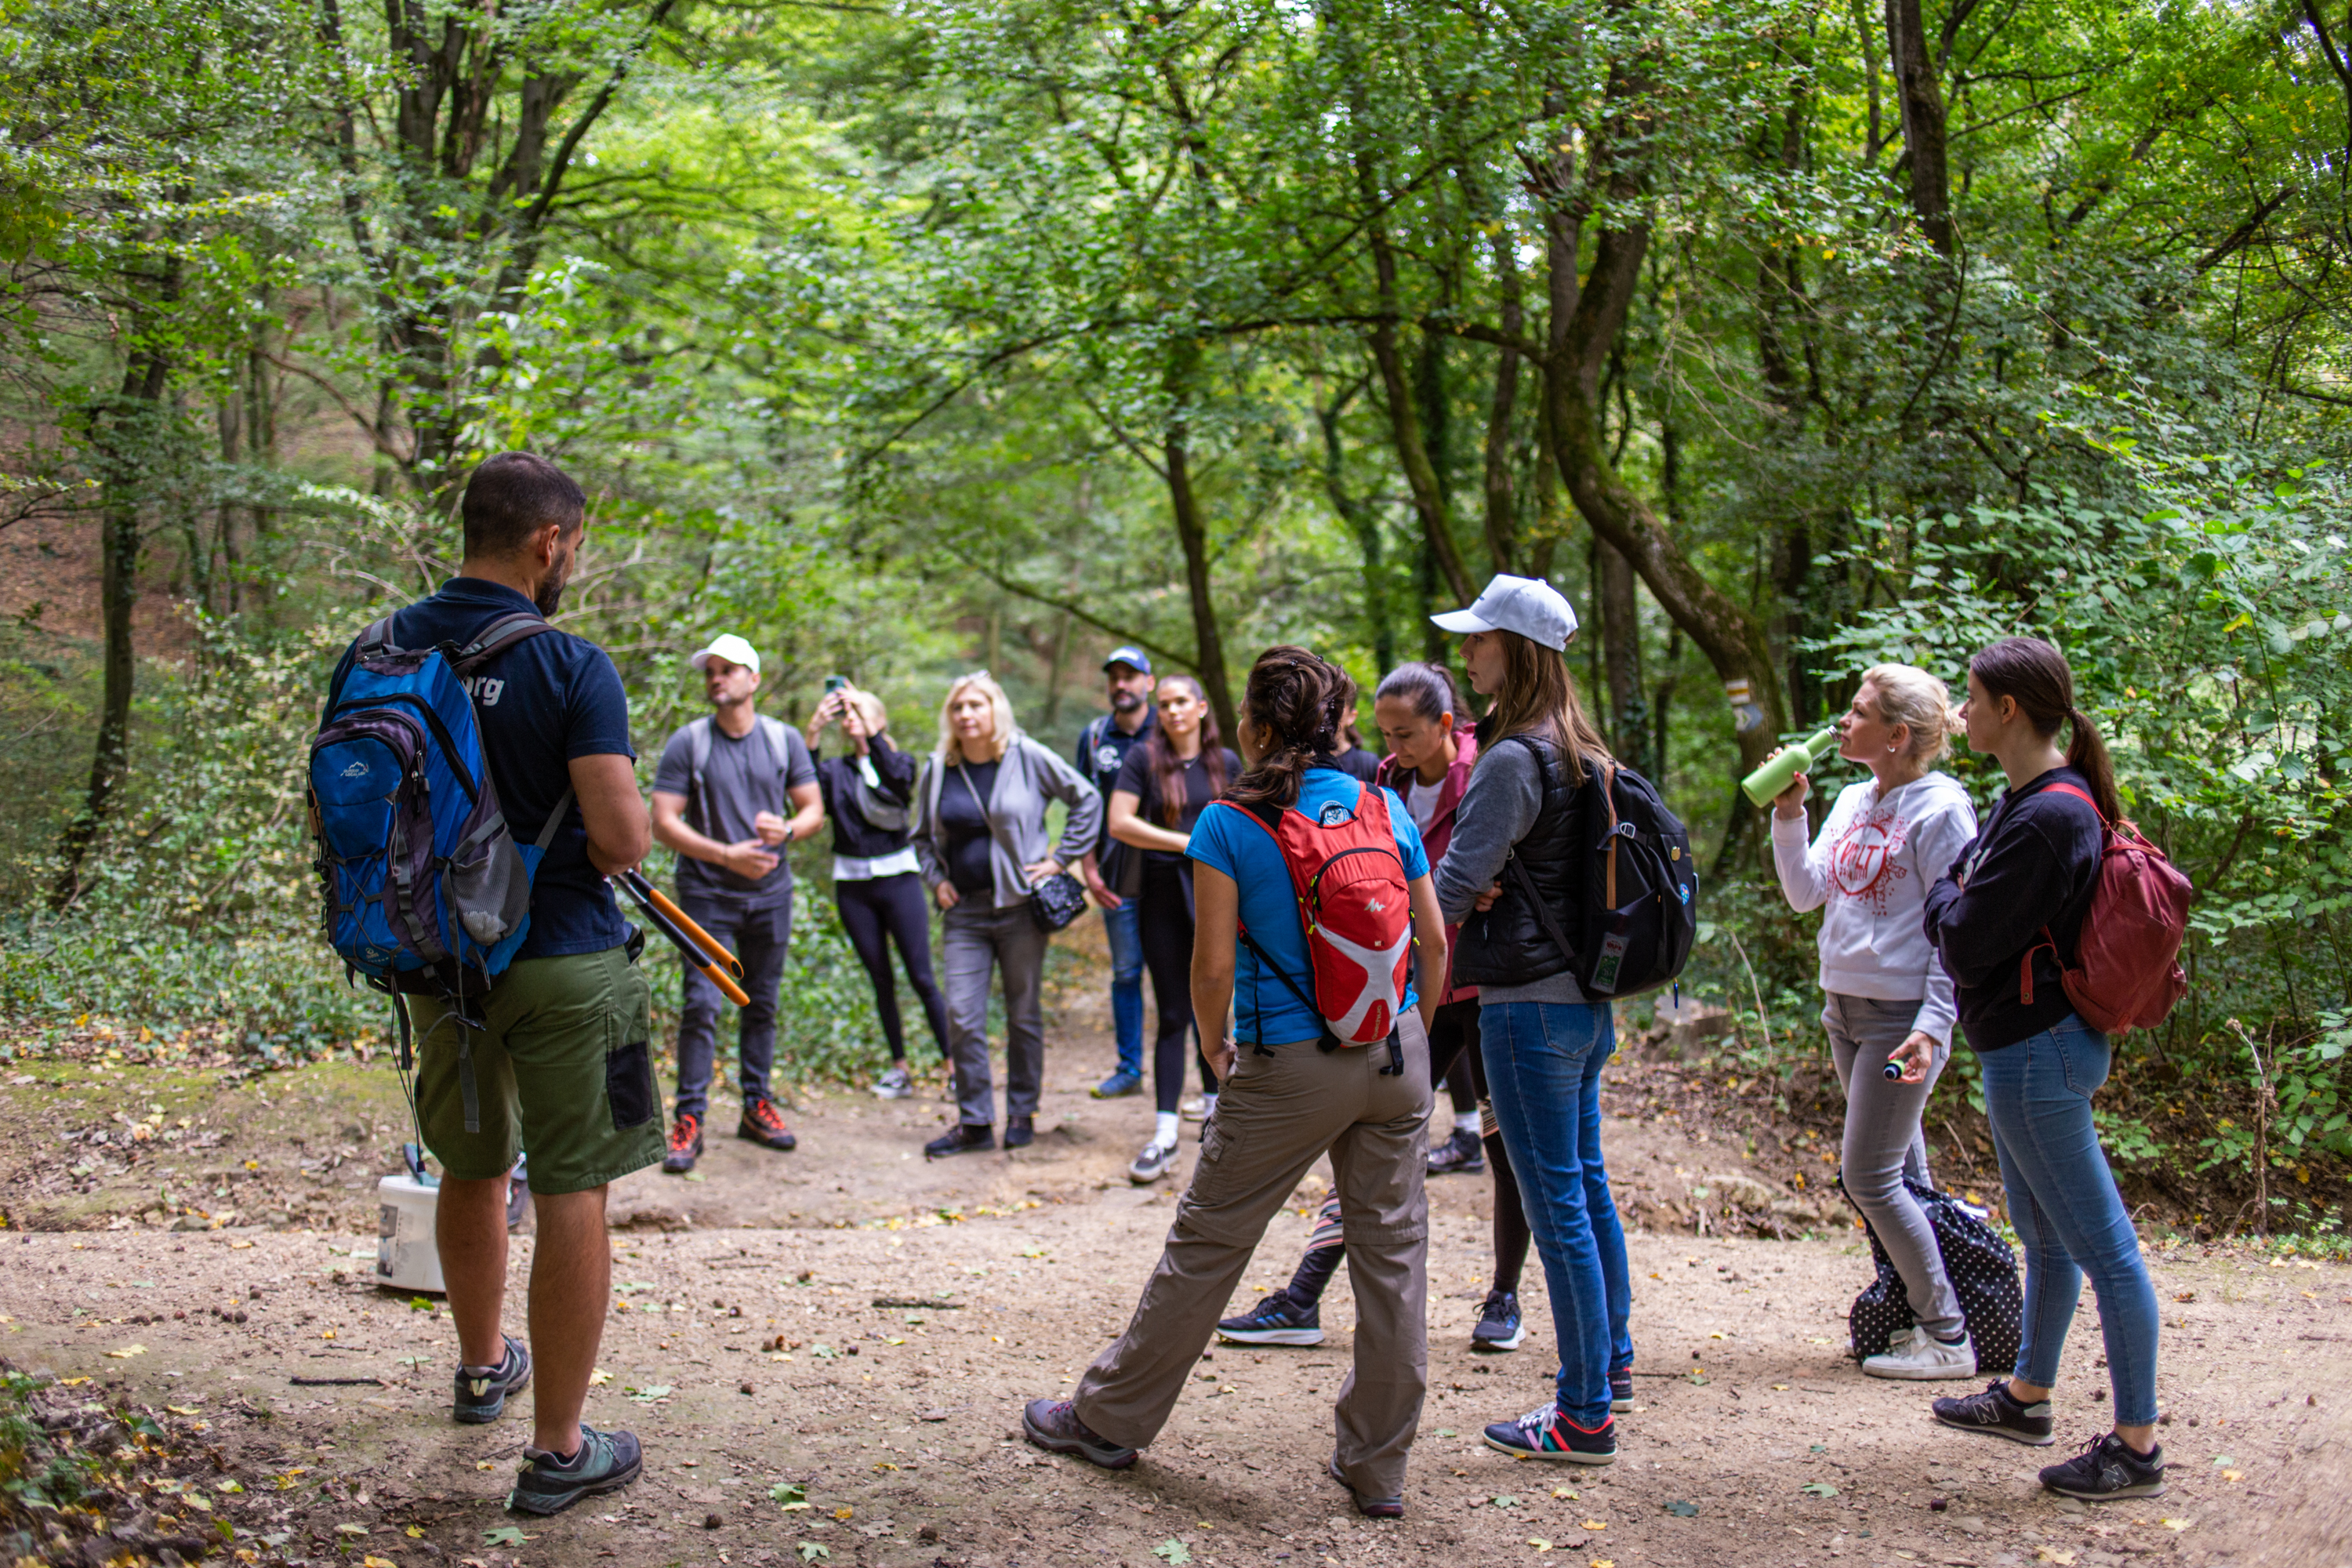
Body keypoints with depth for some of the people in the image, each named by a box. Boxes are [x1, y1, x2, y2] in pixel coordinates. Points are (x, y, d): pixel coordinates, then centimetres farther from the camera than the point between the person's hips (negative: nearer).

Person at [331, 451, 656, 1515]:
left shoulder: (378, 652, 0)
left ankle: (482, 1366, 46)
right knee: (572, 1198, 3)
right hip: (563, 960, -6)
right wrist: (621, 839, 1)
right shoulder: (570, 667, -17)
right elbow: (621, 837, -21)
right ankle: (559, 1452, 9)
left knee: (470, 1171, 24)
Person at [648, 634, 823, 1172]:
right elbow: (663, 824, -9)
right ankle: (688, 1120, -5)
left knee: (762, 1003, 10)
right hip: (706, 894, -3)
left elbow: (813, 809, 7)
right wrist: (727, 855, -17)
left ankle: (757, 1106, 21)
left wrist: (787, 831, -16)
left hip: (771, 894, 3)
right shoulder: (687, 743, -5)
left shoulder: (784, 740, 5)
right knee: (701, 1005, -9)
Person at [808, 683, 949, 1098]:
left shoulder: (900, 761, 5)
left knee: (922, 977, -6)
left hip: (898, 878, -2)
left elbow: (898, 777, -20)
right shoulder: (836, 769, 10)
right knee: (881, 980, 6)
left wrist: (870, 729, -29)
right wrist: (813, 735, -22)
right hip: (852, 884, 3)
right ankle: (900, 1069, 13)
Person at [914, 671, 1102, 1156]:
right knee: (961, 1016, -3)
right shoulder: (938, 770, 5)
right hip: (964, 912, 3)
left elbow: (1087, 800, 4)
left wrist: (1061, 859, -1)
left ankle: (1022, 1114, 20)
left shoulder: (1028, 758, -5)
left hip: (1020, 907, -3)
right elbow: (922, 837, 21)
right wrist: (935, 878, 5)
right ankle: (974, 1121, 7)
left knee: (1024, 1015, 6)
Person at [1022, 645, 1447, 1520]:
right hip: (1395, 1056, 4)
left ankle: (1109, 1420, 26)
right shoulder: (1385, 809, 3)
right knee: (1392, 1249, 9)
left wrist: (1216, 1048, 7)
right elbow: (1434, 942, 5)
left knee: (1206, 1243, 9)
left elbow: (1214, 967, -11)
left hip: (1289, 1067, -4)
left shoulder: (1229, 824, -9)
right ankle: (1377, 1467, 16)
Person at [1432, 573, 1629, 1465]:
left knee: (1557, 1204, -3)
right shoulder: (1578, 753, 11)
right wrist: (1489, 889, -4)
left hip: (1529, 1002, -9)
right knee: (1586, 1184, 20)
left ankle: (1583, 1417, 5)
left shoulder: (1512, 759, -17)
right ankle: (1610, 1365, 34)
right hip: (1585, 997, 9)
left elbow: (1455, 883, -19)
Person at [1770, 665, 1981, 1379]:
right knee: (1900, 1171, 14)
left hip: (1902, 1015, -8)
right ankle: (1920, 1311, 24)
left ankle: (1947, 1338, 4)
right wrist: (1788, 813, -3)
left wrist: (1933, 1025, -20)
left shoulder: (1940, 809, -13)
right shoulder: (1852, 801, 9)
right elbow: (1805, 893, 8)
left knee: (1871, 1177, -6)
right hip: (1845, 1009, 8)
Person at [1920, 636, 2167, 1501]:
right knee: (2043, 1235, 22)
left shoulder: (2049, 818, -22)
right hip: (2031, 1046, 11)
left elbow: (1967, 940, -20)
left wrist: (1943, 896, -4)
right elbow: (1974, 886, 16)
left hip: (2038, 1051, -11)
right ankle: (2026, 1396, 38)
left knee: (2100, 1245, -3)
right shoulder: (2036, 799, 10)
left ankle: (2136, 1445, 6)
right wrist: (1958, 896, -2)